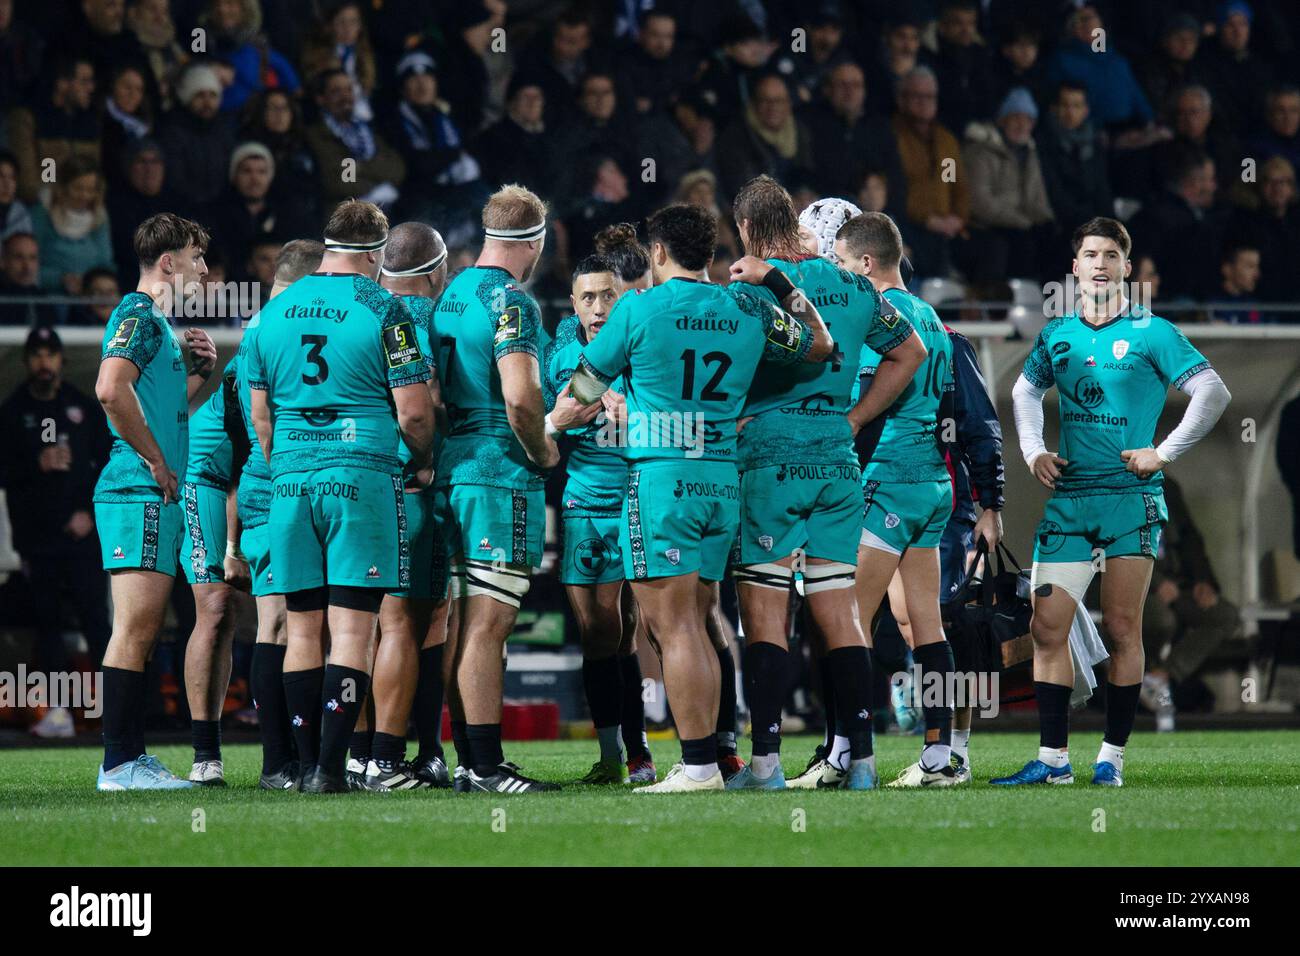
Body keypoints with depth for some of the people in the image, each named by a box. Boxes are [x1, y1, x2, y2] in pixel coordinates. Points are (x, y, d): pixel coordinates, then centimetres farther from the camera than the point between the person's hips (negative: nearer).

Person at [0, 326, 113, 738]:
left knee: (95, 618, -7)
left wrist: (92, 512, -4)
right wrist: (37, 464, -17)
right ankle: (58, 710, 4)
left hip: (82, 534, -1)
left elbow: (109, 465, 8)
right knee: (47, 621, 3)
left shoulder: (85, 407, 7)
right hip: (36, 535, 1)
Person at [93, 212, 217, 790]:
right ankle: (119, 764, -14)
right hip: (139, 494, -10)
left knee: (143, 631, 10)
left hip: (156, 497, 10)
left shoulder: (156, 320, 22)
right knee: (135, 628, -12)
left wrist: (199, 371, 15)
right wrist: (156, 461, -18)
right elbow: (110, 389, -24)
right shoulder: (138, 315, -9)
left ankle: (131, 756, 13)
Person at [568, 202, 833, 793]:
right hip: (723, 482, 6)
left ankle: (698, 765, -11)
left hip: (660, 478, -6)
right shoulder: (749, 311, 7)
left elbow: (584, 388, 8)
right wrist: (776, 281, 28)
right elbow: (820, 346, 26)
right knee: (693, 623, 12)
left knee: (674, 626, -6)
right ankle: (704, 762, 10)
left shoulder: (639, 310, -5)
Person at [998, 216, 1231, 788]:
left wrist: (1165, 453, -8)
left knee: (1122, 628, -3)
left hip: (1131, 498, -4)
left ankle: (1113, 755, 3)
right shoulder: (1057, 336, 12)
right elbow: (1026, 391, 30)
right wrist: (1033, 451, 15)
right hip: (1068, 498, 4)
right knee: (1047, 628, -4)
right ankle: (1053, 757, 0)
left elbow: (1213, 393, -4)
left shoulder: (1151, 333, -2)